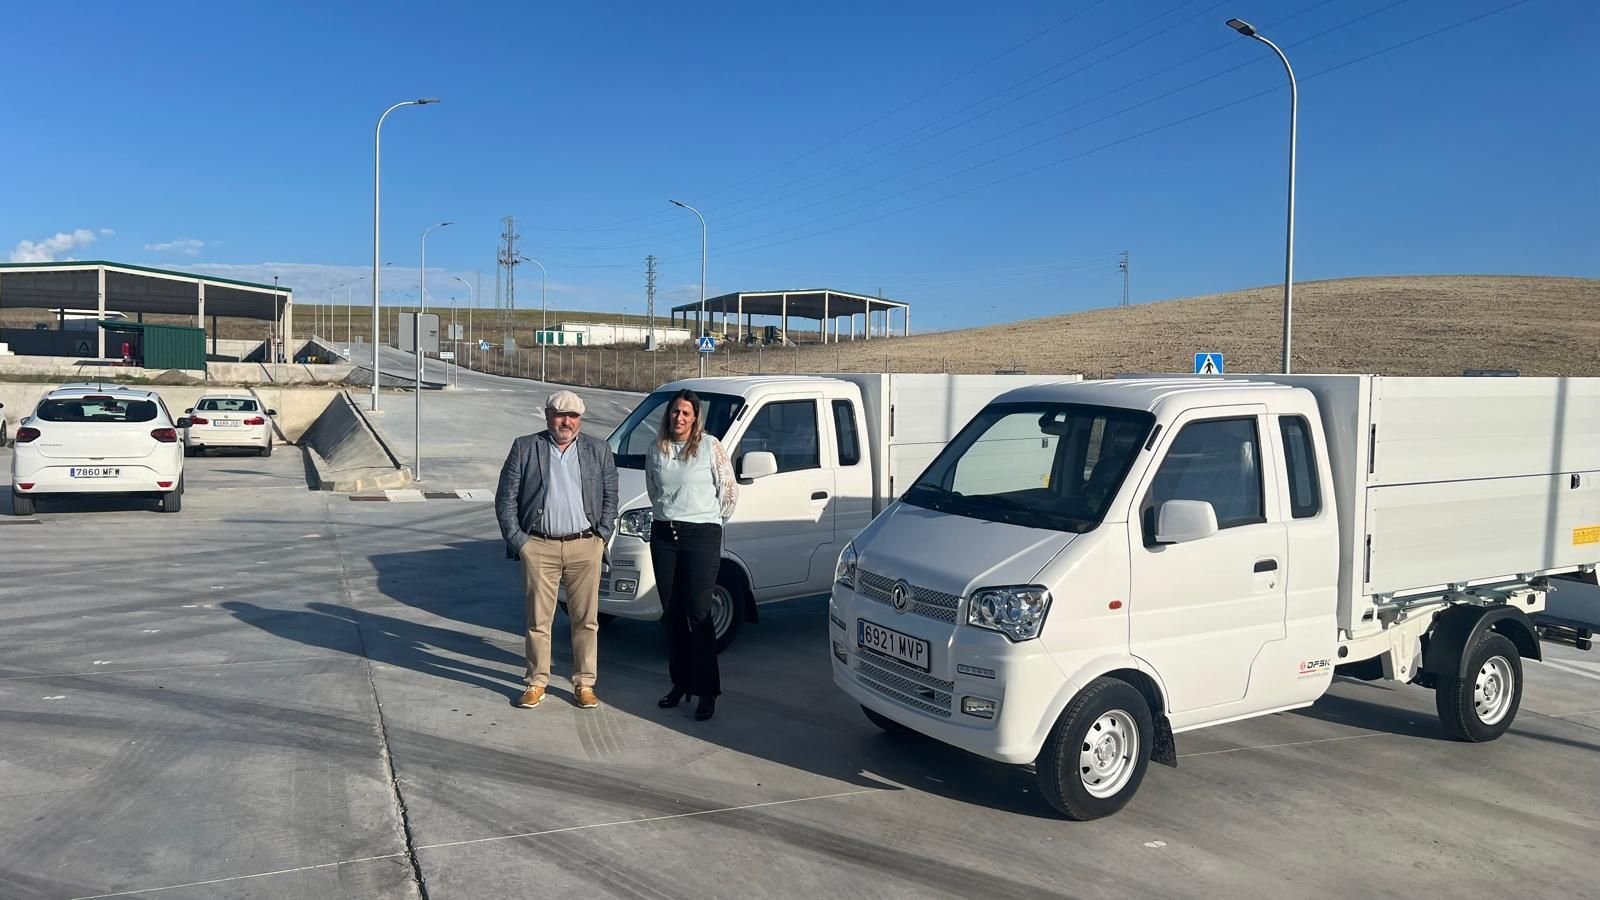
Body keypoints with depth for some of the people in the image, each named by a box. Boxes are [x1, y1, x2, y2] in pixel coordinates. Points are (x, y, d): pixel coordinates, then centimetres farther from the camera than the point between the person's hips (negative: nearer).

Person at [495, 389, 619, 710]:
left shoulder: (599, 451, 9)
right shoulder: (524, 448, 4)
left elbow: (610, 498, 11)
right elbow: (505, 499, 4)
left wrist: (601, 537, 2)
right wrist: (516, 540, -3)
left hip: (585, 547, 1)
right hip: (538, 547, -1)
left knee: (586, 620, 6)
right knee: (538, 620, 5)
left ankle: (584, 684, 18)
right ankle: (536, 683, 18)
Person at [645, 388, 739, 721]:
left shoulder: (710, 446, -5)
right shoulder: (656, 449, 9)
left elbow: (730, 491, -1)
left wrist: (712, 520, 6)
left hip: (701, 536, -5)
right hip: (663, 535, 5)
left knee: (698, 613, -7)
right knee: (672, 613, 10)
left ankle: (707, 691, 0)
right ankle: (680, 682, 22)